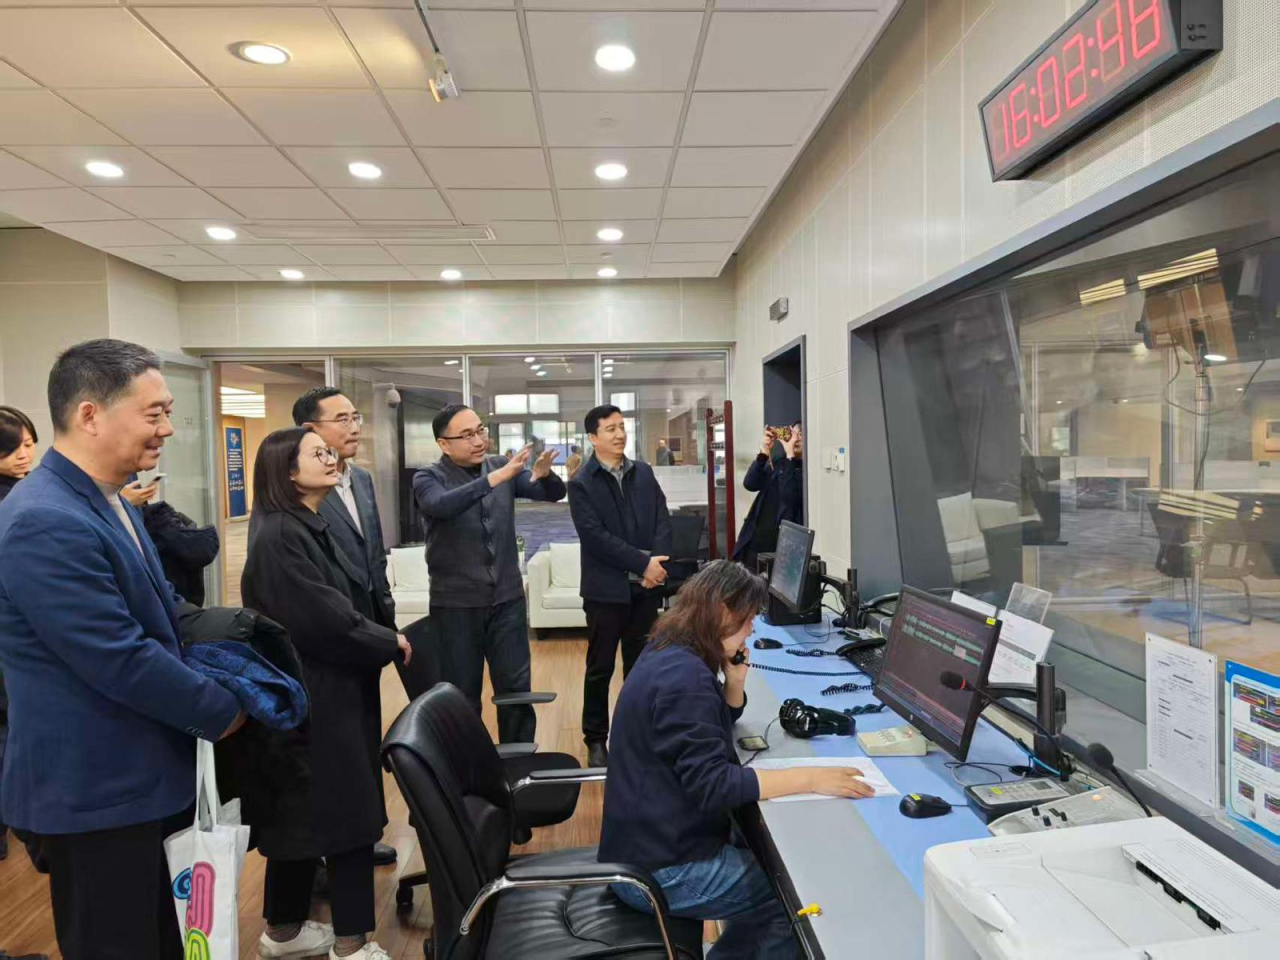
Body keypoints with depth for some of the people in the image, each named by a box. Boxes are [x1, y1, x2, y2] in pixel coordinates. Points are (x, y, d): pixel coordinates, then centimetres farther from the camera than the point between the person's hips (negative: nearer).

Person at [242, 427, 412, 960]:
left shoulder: (313, 527, 11)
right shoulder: (278, 536, -19)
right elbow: (321, 619, -24)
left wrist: (383, 640, -1)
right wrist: (389, 642, -11)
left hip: (334, 689, 10)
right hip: (312, 695, -10)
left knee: (307, 812, 19)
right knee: (347, 812, 0)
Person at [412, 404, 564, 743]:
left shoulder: (502, 467, 4)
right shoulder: (428, 479, -7)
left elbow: (554, 494, 0)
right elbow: (442, 505, -29)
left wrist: (544, 474, -23)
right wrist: (495, 478, -39)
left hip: (507, 599, 3)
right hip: (455, 604, -2)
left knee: (517, 691, 8)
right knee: (462, 697, 9)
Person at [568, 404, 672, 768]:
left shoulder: (644, 473, 7)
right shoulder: (581, 484, -7)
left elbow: (662, 521, 3)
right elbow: (595, 537, -17)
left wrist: (656, 564, -14)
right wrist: (643, 562, -20)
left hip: (645, 587, 4)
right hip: (606, 589, -4)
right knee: (600, 668, 8)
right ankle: (596, 739, 22)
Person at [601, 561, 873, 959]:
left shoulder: (671, 653, 5)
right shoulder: (684, 676, -26)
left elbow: (717, 725, 17)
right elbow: (712, 785, -28)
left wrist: (735, 682, -2)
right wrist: (809, 778, -26)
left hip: (654, 843, 10)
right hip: (660, 870, -9)